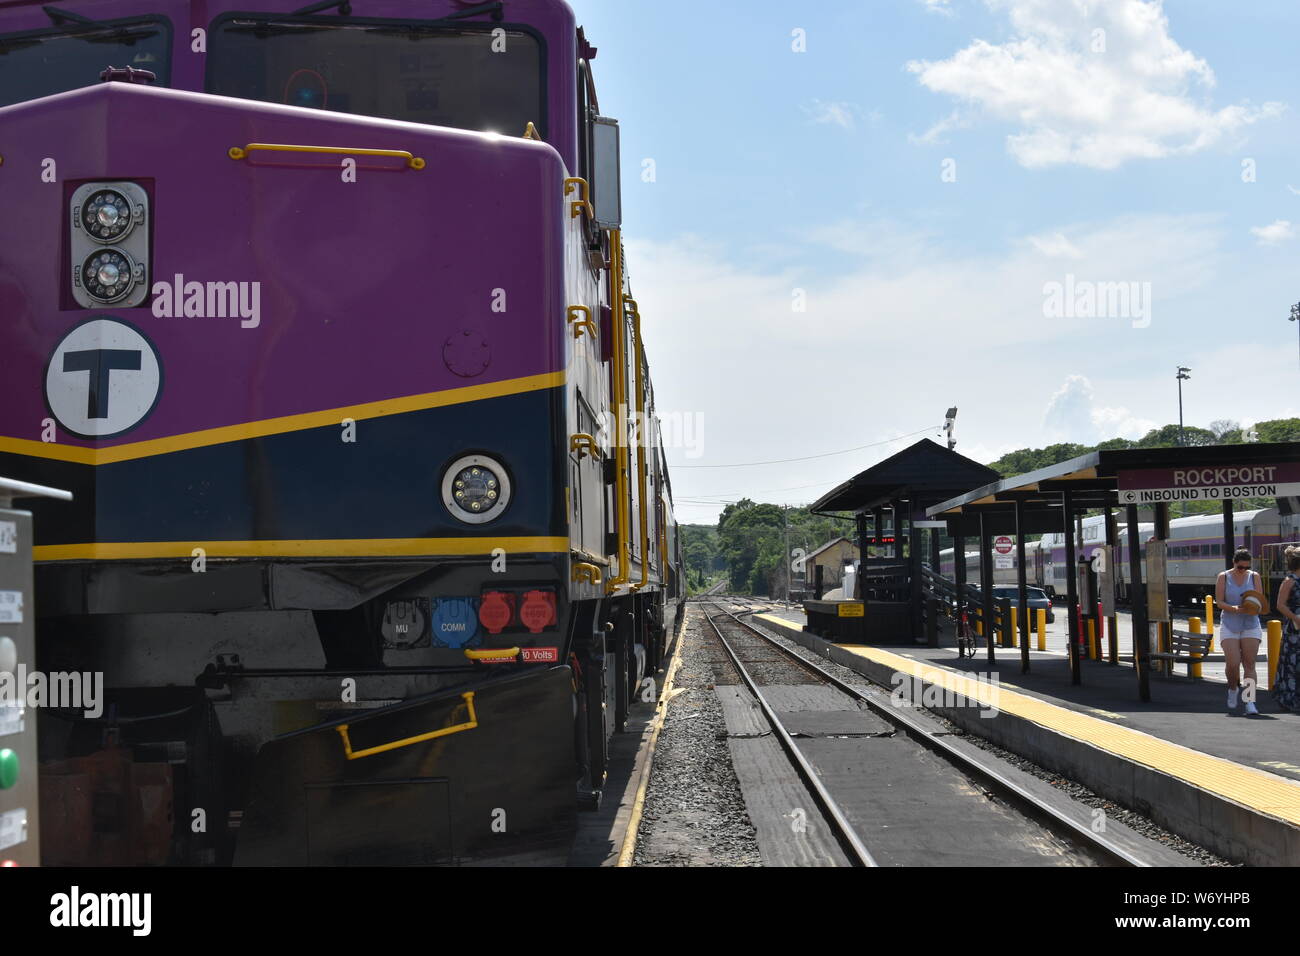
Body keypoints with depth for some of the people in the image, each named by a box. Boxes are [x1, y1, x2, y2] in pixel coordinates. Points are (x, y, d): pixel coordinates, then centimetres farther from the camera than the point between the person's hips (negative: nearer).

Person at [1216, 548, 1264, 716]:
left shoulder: (1254, 576, 6)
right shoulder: (1223, 577, 1)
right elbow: (1219, 601, -3)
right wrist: (1235, 609, -20)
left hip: (1250, 626, 1)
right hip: (1229, 626, -1)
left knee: (1249, 664, -5)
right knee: (1233, 663, -9)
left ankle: (1250, 701, -7)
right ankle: (1233, 689, 21)